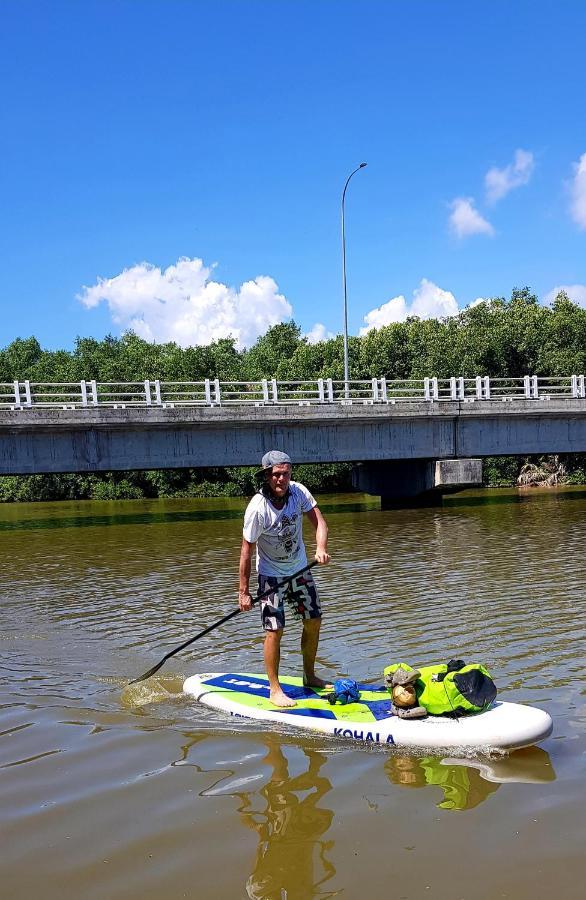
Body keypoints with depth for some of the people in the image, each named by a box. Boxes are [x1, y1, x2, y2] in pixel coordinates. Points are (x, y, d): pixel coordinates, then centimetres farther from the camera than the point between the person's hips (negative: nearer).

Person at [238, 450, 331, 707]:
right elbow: (246, 551, -21)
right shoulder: (257, 508, -26)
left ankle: (309, 677, 28)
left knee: (314, 621, 10)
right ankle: (275, 690, 4)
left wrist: (321, 548, -33)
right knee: (275, 630, -9)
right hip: (271, 575, -5)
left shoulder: (298, 492, -13)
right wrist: (244, 591, -18)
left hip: (300, 569, 6)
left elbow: (319, 522, -13)